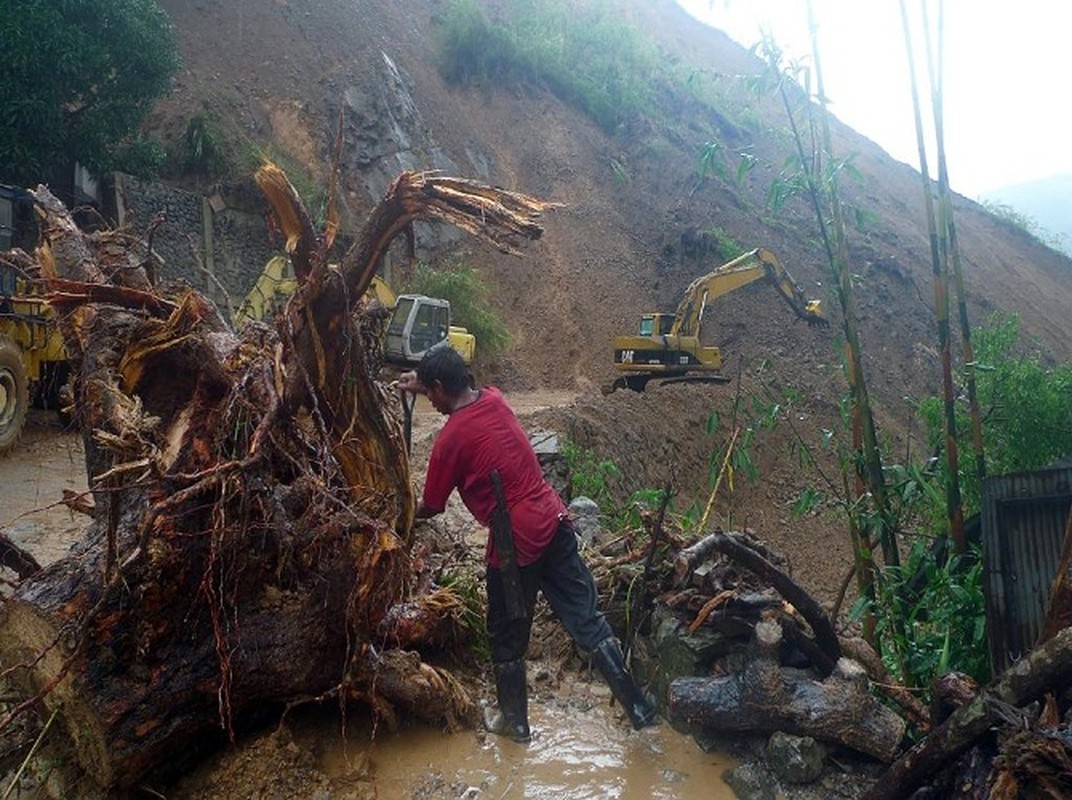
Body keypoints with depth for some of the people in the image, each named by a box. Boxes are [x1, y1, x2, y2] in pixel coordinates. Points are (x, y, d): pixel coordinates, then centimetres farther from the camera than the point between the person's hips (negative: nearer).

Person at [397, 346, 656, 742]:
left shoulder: (450, 439, -12)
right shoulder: (495, 399, 6)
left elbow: (431, 508, 0)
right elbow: (466, 394, 34)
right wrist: (422, 384, 35)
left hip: (515, 543, -6)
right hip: (554, 523, 6)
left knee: (506, 638, 15)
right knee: (586, 617, 12)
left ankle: (514, 721, 33)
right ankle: (638, 706, 15)